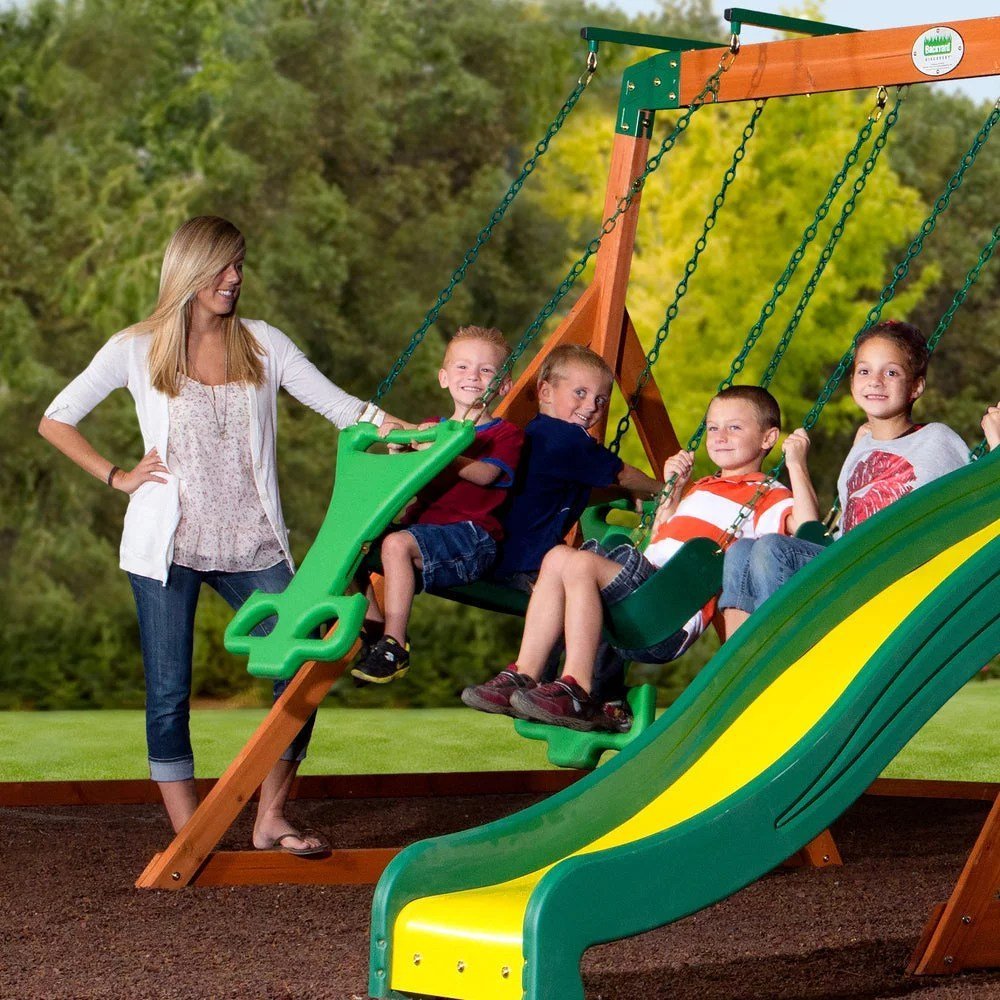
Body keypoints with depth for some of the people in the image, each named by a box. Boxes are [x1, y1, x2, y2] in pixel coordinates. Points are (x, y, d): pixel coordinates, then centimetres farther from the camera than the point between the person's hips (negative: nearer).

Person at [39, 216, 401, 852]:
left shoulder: (264, 345, 8)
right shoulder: (138, 350, 3)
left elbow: (338, 405, 1)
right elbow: (55, 422, 8)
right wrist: (118, 477, 0)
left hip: (253, 547, 2)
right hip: (168, 547, -2)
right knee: (169, 694, -3)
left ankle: (271, 820, 7)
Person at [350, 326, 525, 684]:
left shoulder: (506, 434, 3)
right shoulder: (430, 428, 23)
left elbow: (484, 473, -16)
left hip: (472, 535, -7)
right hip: (420, 526, 7)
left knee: (397, 544, -32)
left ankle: (395, 647, -27)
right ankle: (372, 627, -2)